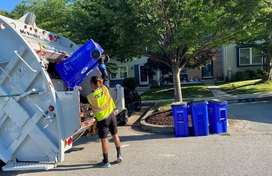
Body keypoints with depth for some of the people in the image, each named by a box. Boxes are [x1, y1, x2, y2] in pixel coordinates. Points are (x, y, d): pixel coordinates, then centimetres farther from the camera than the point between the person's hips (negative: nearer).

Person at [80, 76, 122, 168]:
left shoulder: (90, 97, -15)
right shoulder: (104, 89, -8)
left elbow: (83, 100, 6)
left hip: (102, 119, -5)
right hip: (111, 115, 5)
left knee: (104, 139, 3)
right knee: (115, 135, 19)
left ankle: (106, 162, 12)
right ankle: (119, 155, 29)